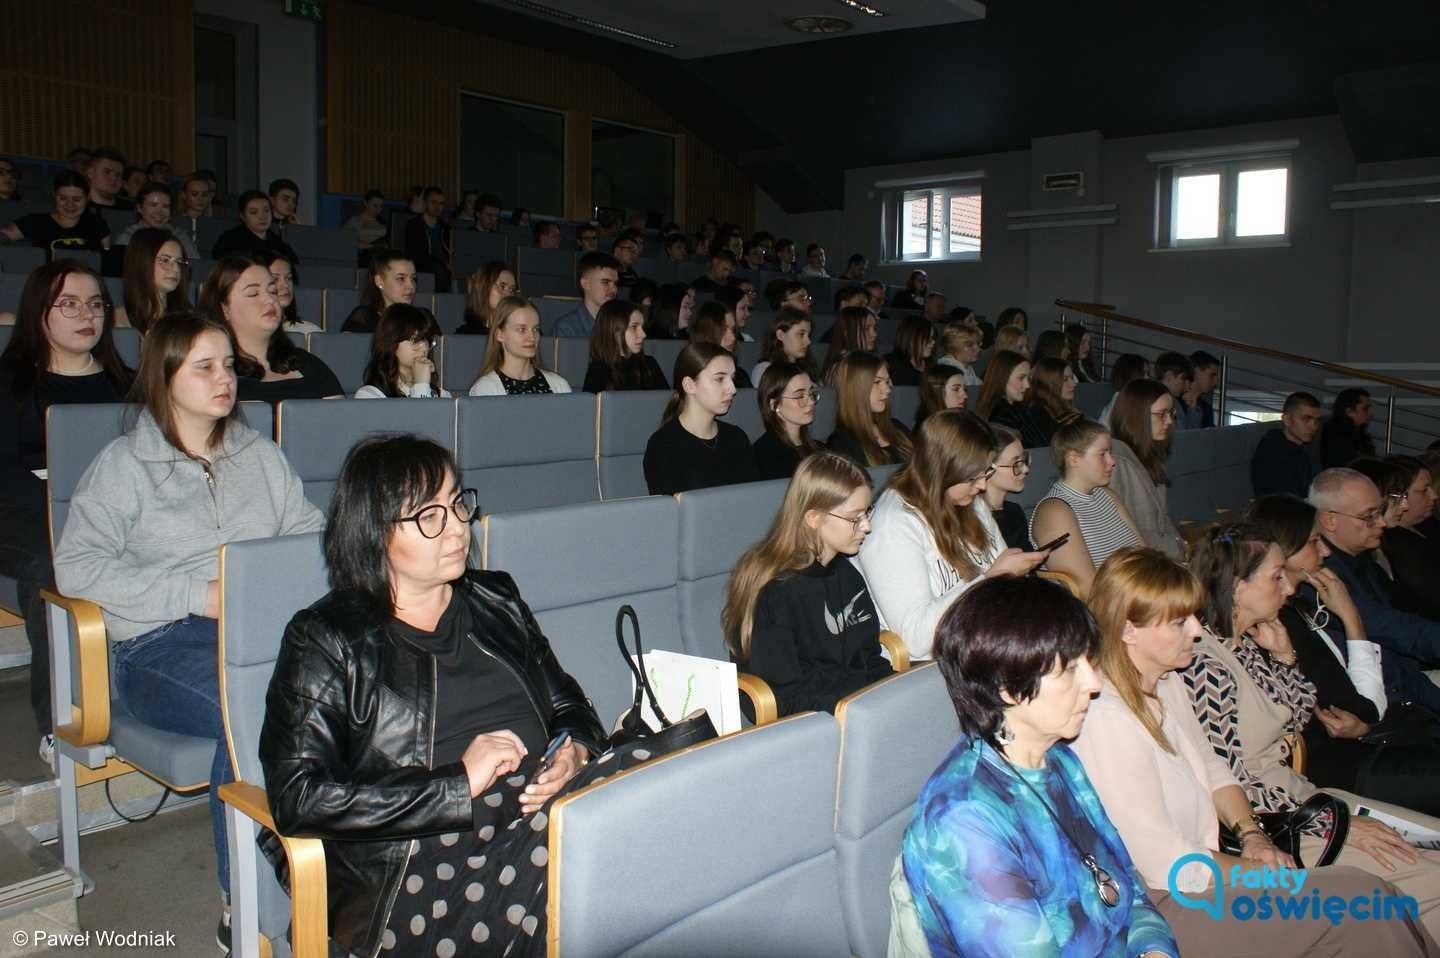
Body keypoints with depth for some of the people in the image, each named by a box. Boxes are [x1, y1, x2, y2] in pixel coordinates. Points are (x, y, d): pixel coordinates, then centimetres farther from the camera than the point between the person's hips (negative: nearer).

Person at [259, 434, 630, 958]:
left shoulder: (495, 600, 16)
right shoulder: (326, 640, 0)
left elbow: (569, 708, 22)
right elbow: (298, 800, -10)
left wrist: (575, 754, -3)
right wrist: (459, 783, -16)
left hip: (539, 826, 6)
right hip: (409, 871, -5)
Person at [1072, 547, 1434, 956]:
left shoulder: (1167, 681, 6)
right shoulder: (1107, 721, -25)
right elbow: (1169, 866, -21)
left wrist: (1251, 834, 1)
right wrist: (1276, 874, -9)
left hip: (1196, 871, 9)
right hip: (1166, 908, -8)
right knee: (1360, 897, -15)